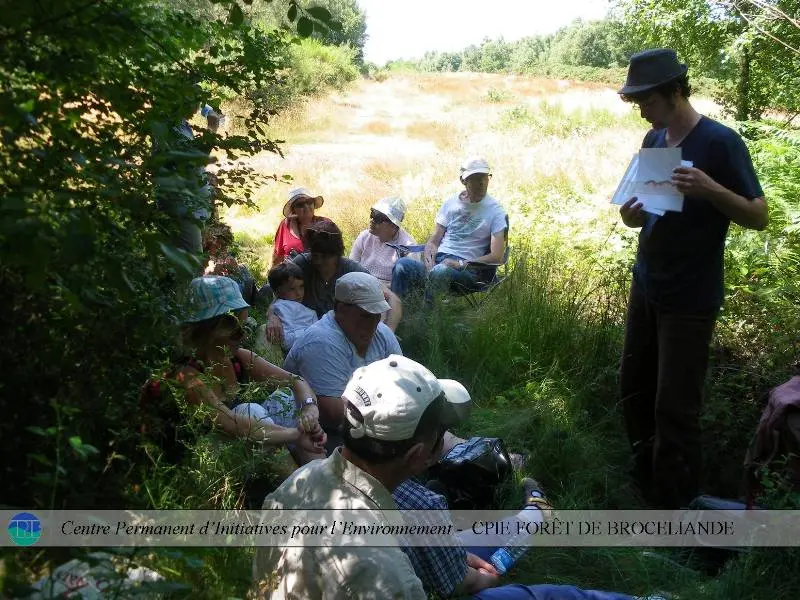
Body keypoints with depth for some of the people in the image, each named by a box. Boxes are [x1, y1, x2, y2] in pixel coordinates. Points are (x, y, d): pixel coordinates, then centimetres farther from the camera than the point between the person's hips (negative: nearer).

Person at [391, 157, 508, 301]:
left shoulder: (495, 211, 3)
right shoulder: (451, 203, 15)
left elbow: (497, 257, -4)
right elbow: (433, 241, 16)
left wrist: (461, 264, -13)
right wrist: (429, 260, -8)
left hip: (469, 269, -4)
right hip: (437, 262, 4)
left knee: (440, 271, -39)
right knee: (403, 264, -28)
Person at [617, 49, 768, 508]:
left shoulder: (720, 141, -14)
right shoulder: (654, 140, 7)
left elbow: (760, 216, -13)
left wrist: (710, 189, -31)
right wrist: (631, 215, -8)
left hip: (690, 299, -7)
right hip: (646, 286, 7)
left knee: (675, 405, -1)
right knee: (634, 386, 15)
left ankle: (678, 504, 16)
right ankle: (645, 479, 35)